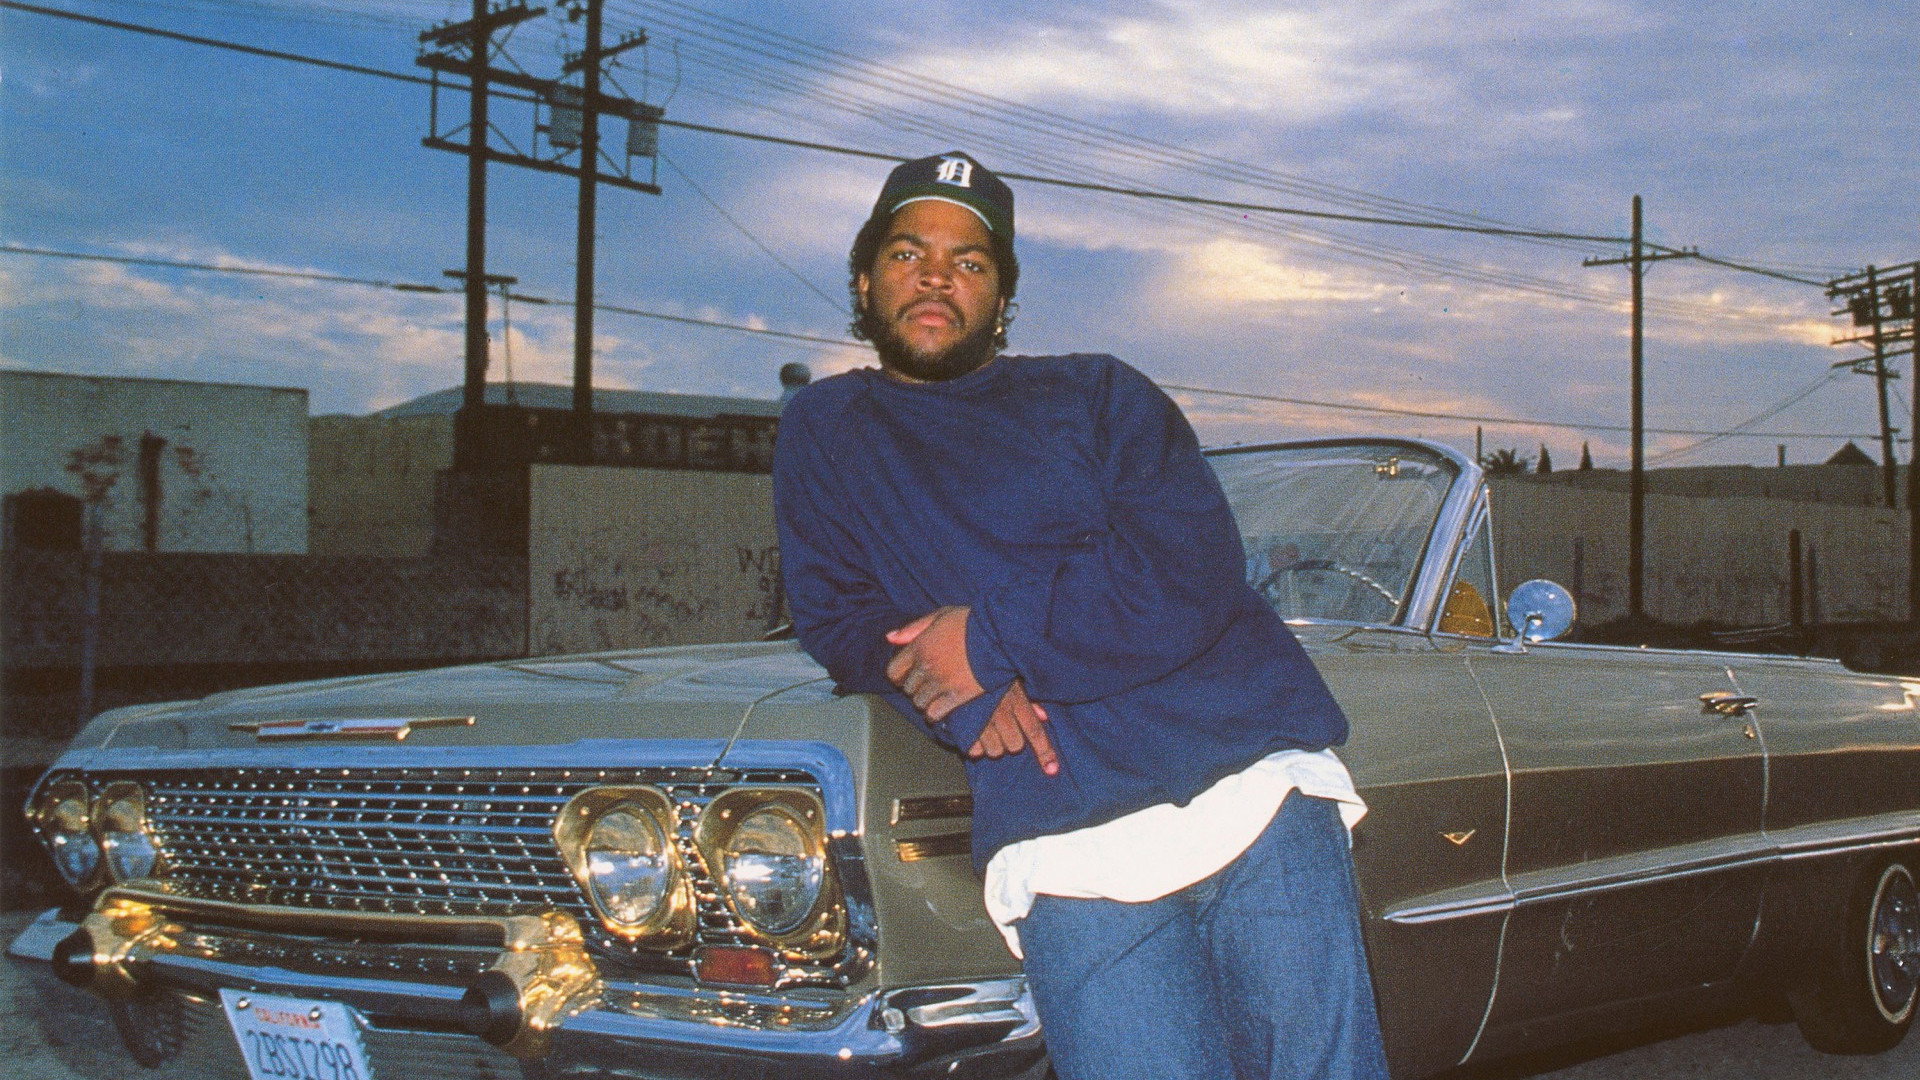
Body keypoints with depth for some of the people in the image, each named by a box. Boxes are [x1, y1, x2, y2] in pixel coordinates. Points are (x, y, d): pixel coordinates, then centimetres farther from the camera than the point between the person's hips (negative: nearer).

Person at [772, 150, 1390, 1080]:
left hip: (1254, 785, 1)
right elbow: (835, 618, 8)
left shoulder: (1099, 394, 16)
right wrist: (962, 700, -11)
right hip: (1063, 854, 0)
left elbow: (1192, 569, 0)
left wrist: (998, 637, -10)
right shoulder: (824, 430, 19)